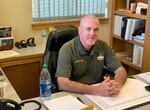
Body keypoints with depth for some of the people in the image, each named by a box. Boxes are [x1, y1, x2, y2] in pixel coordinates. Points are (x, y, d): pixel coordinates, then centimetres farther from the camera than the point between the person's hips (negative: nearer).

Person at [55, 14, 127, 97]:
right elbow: (62, 84, -26)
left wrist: (117, 83, -24)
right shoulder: (67, 50, -15)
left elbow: (121, 70, -1)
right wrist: (96, 90, -34)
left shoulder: (103, 46, 0)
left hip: (100, 96, 4)